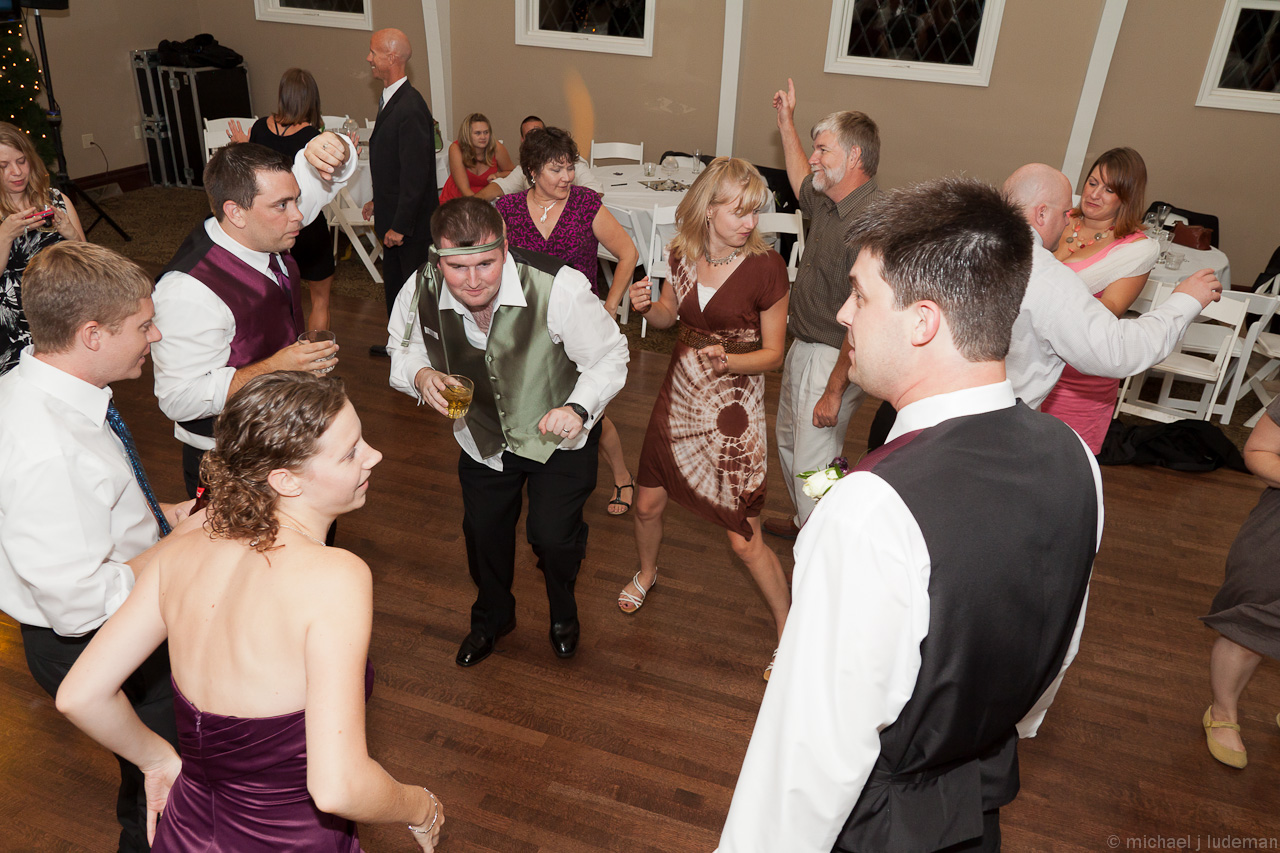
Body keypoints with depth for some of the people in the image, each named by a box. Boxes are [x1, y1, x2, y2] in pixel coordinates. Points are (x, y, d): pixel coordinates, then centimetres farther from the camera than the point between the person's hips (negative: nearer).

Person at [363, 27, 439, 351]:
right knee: (393, 283, 21)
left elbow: (415, 175, -24)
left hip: (411, 221, -10)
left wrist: (399, 225, -21)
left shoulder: (410, 110, -24)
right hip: (394, 215, 10)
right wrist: (379, 201, 20)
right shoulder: (392, 99, 8)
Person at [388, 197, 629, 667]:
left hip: (558, 434, -3)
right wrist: (421, 375, -23)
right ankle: (492, 616, 53)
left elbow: (609, 356, -20)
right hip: (482, 436, 4)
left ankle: (563, 612, 35)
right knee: (483, 531, 18)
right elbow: (404, 349, 0)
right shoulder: (419, 293, -22)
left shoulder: (558, 288, -34)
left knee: (553, 535, -6)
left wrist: (578, 408, -36)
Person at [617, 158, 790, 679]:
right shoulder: (686, 254, -2)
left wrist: (726, 360, -29)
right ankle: (647, 573, 52)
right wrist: (645, 307, -9)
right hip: (680, 394, 5)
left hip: (733, 408, -5)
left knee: (743, 540, -2)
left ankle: (787, 630, 22)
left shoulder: (765, 266, -16)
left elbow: (773, 353, -10)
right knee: (647, 503, 18)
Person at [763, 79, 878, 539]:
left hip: (832, 359, -10)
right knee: (789, 440, 25)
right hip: (803, 346, 10)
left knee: (812, 464, -1)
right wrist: (786, 122, 31)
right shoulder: (828, 204, 3)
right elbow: (803, 185, 31)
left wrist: (834, 391, -25)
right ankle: (804, 523, 48)